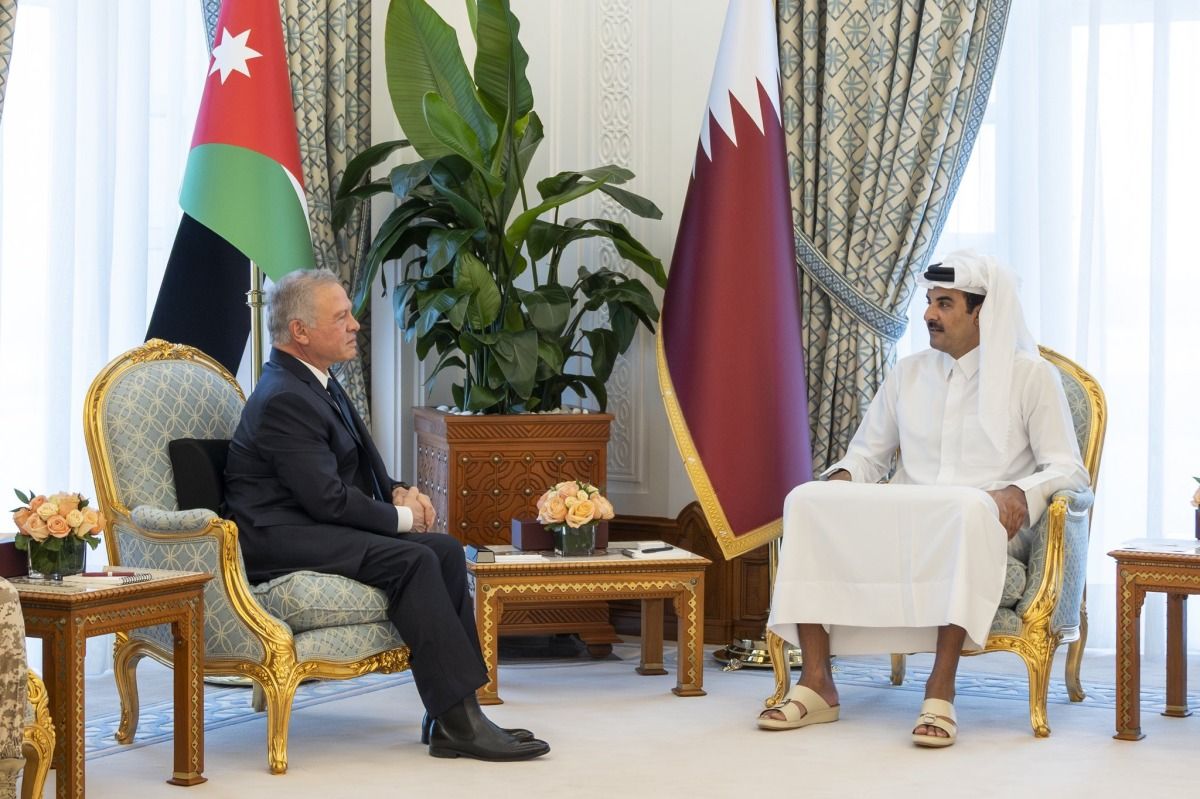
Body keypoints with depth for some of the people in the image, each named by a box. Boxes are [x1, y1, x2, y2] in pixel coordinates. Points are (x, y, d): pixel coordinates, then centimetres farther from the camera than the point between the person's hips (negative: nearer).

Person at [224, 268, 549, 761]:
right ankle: (456, 721, -26)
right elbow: (328, 499, -21)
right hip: (282, 541, -10)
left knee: (444, 550, -4)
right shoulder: (284, 399, -17)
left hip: (315, 526, 10)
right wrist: (400, 517, -8)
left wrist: (398, 492, 5)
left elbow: (352, 470, 25)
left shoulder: (313, 382, 16)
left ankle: (453, 715, -9)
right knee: (412, 560, -27)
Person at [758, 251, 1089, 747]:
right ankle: (816, 683, -27)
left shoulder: (1030, 375, 6)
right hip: (902, 526, 4)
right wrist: (843, 479, -2)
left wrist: (1019, 491, -20)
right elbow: (866, 454, 22)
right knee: (807, 500, -22)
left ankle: (940, 690, -41)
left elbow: (1067, 469, 1)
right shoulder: (908, 375, 19)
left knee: (971, 507, -41)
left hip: (985, 530, -4)